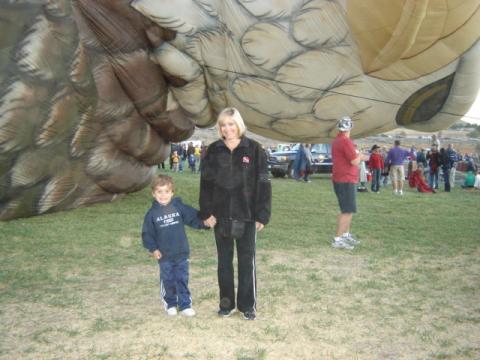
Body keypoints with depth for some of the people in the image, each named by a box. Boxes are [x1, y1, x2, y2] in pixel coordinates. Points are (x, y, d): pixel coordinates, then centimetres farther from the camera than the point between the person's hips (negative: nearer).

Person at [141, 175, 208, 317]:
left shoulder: (179, 207, -4)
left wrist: (204, 222, -20)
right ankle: (170, 304, 29)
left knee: (182, 280, 8)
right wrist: (153, 249, -8)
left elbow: (194, 217, -3)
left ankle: (185, 305, 19)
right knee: (168, 281, 11)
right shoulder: (152, 213, -6)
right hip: (164, 256, 0)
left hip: (181, 253, 1)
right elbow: (147, 233, -1)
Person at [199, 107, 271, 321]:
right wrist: (206, 212, -4)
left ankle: (248, 305, 21)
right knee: (224, 260, 12)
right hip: (221, 215, 3)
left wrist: (262, 215, -8)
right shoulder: (213, 151, 3)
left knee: (247, 260, 7)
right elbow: (206, 183, 3)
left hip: (246, 215, -2)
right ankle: (226, 303, 25)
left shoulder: (254, 149, -4)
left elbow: (263, 184, -5)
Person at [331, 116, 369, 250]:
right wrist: (359, 155, 1)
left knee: (347, 209, 20)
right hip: (346, 181, -10)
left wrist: (360, 157, 31)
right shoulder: (346, 141, -18)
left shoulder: (336, 141, 13)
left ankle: (346, 235, 28)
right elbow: (355, 162, -19)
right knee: (348, 211, -9)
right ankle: (337, 239, -9)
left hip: (340, 180, 10)